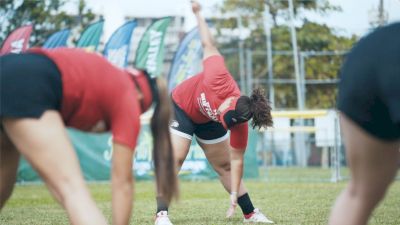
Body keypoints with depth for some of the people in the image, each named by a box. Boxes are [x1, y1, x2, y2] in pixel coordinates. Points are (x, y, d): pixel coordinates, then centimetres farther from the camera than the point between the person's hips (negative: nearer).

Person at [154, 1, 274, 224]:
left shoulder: (239, 125, -31)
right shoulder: (220, 78, -40)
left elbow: (236, 161, -24)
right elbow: (209, 45, -24)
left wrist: (234, 197, -28)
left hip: (206, 122, 3)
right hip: (181, 107, -3)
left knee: (225, 165, 8)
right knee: (174, 159, -19)